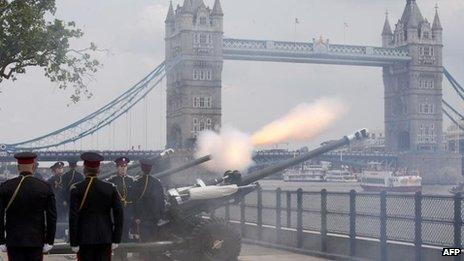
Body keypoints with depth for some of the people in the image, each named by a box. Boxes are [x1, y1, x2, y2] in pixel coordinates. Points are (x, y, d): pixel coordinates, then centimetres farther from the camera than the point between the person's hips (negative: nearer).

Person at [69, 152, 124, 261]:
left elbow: (73, 217, -10)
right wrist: (116, 240, 4)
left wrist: (73, 243, -4)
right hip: (105, 238, 2)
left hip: (84, 239, -2)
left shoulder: (76, 189, -7)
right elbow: (119, 214, -1)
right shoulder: (110, 188, 0)